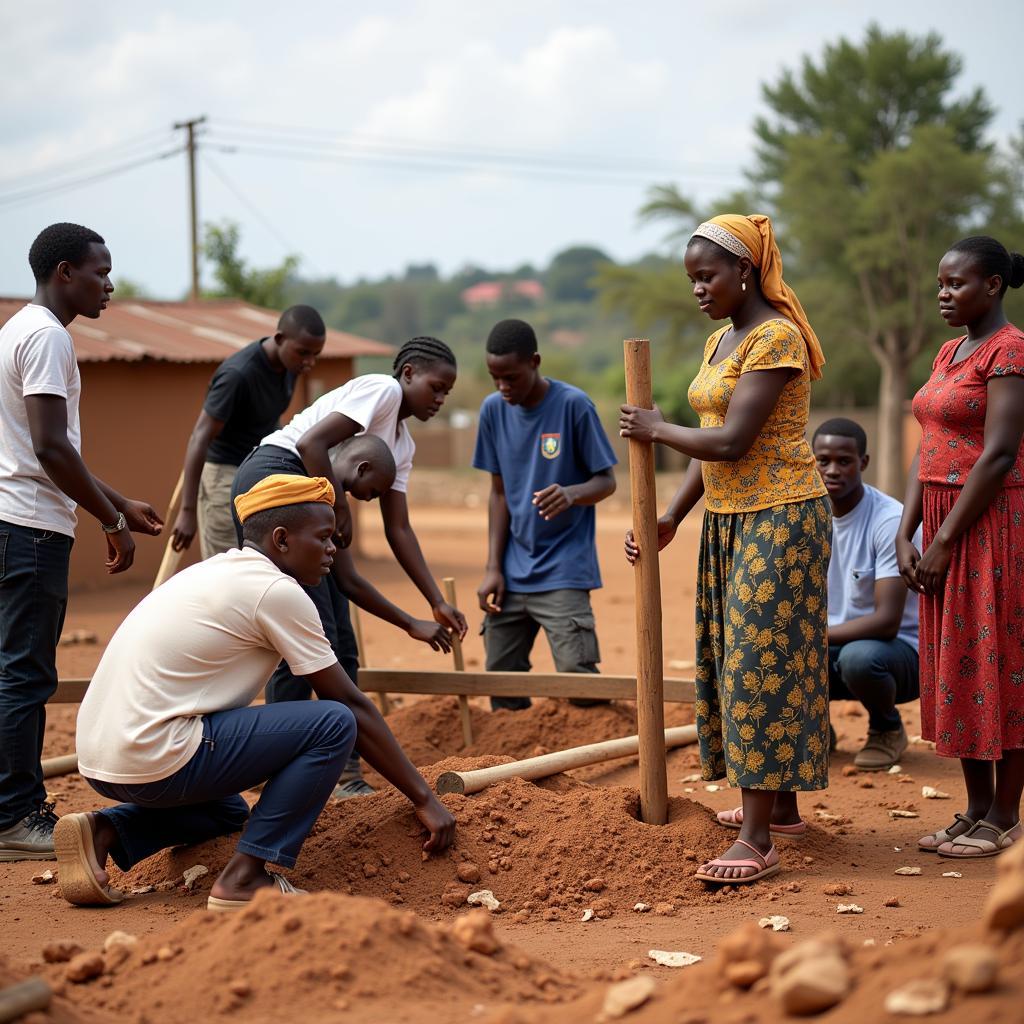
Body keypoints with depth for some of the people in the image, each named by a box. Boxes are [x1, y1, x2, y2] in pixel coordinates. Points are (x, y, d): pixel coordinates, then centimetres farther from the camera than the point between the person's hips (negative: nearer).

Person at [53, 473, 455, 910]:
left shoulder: (214, 571, 19)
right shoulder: (276, 591, -8)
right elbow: (352, 705, -5)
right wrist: (424, 798, 2)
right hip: (154, 761, -10)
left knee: (229, 810, 36)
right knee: (334, 723, -8)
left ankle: (104, 832, 11)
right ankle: (245, 876, -7)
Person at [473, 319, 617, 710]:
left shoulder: (573, 405, -10)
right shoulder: (493, 409, 3)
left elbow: (606, 481, -5)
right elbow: (499, 492, 9)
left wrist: (571, 494, -28)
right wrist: (493, 568, 3)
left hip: (563, 571, -5)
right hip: (512, 572, 5)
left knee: (577, 675, -15)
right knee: (500, 677, 4)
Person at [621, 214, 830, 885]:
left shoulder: (776, 338, -16)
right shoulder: (720, 342, 13)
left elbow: (731, 441, -22)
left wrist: (656, 429, -8)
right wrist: (671, 520, 7)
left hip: (779, 519, -10)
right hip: (729, 520, 10)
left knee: (764, 661, -10)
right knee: (736, 659, 13)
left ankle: (758, 842, -9)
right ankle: (780, 805, 26)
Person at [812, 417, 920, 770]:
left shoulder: (890, 521, -22)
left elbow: (887, 621, -27)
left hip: (901, 650, -5)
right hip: (833, 647, 5)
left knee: (859, 657, -39)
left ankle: (888, 730, -5)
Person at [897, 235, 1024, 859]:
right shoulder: (951, 353, 15)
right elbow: (928, 451, 13)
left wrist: (945, 541, -17)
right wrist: (907, 534, 3)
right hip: (945, 523, 9)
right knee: (958, 666, 10)